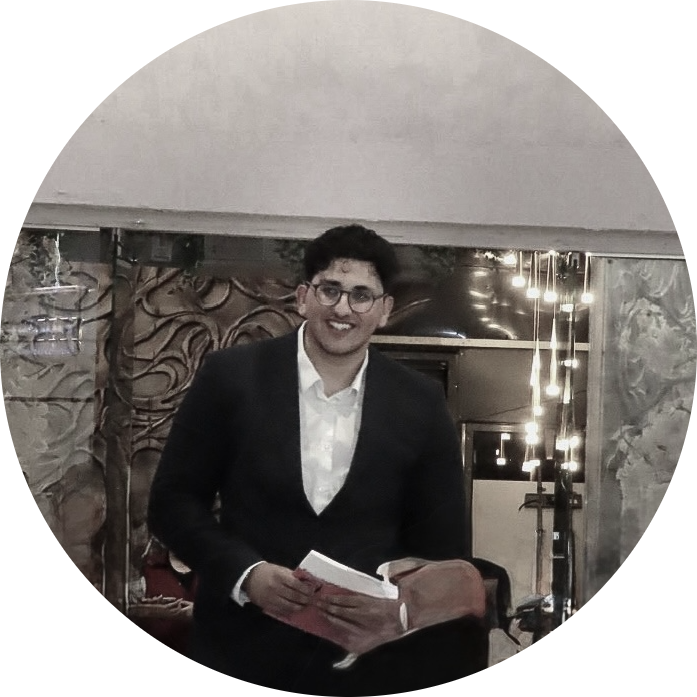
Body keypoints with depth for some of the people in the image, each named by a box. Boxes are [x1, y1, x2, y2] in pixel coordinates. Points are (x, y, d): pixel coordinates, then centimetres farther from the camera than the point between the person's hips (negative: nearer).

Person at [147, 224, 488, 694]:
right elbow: (173, 501, -1)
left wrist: (402, 610, -15)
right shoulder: (231, 376, -5)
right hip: (243, 651, -1)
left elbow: (442, 547, 3)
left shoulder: (421, 404, -2)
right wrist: (244, 572, -15)